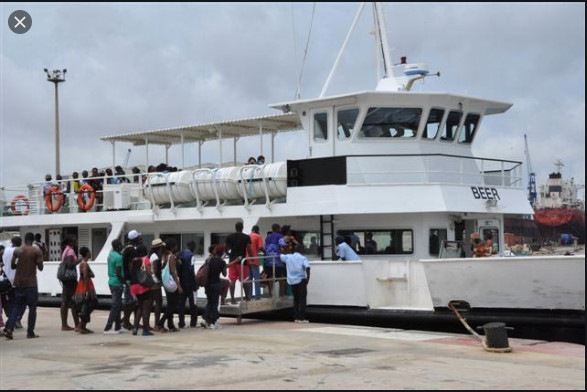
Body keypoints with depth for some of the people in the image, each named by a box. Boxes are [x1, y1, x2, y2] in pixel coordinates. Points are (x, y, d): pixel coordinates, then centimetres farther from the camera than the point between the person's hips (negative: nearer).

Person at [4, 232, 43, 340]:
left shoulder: (17, 251, 4)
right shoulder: (37, 251, -6)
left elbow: (12, 266, 5)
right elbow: (40, 268, -6)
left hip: (18, 283, 4)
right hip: (31, 283, -4)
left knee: (17, 307, 10)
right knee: (32, 308, 5)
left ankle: (9, 329, -6)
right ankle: (30, 332, 4)